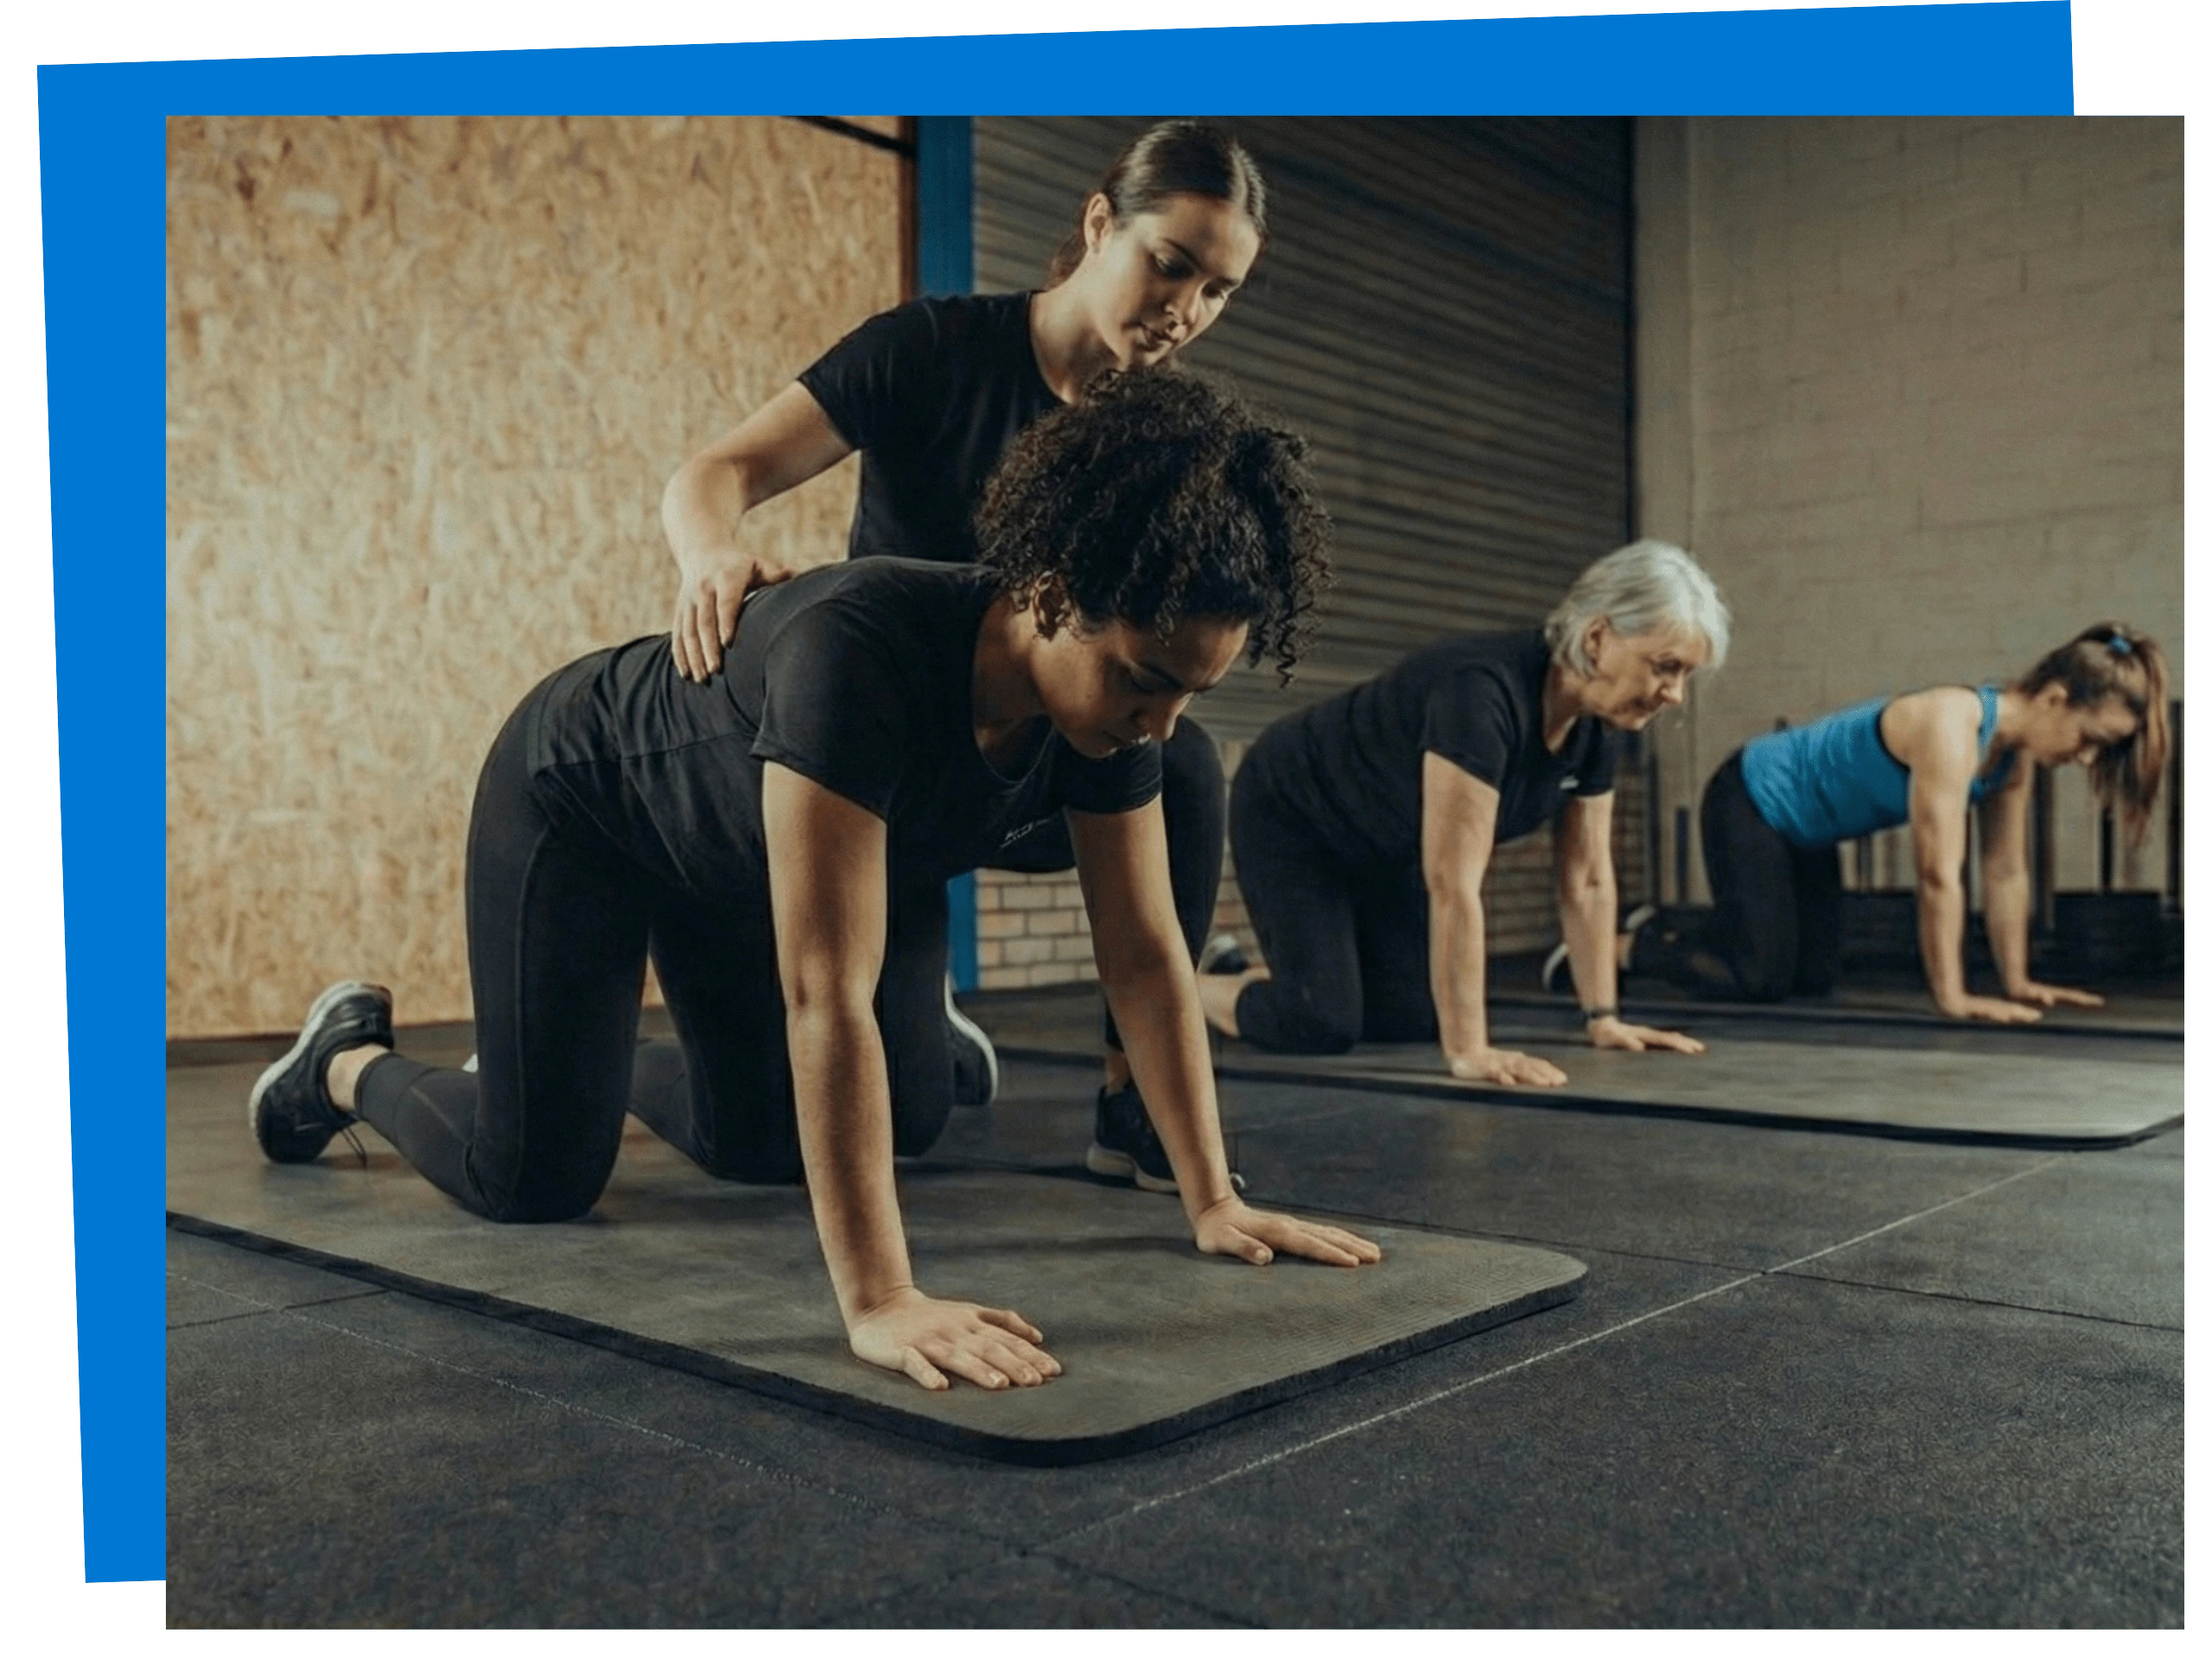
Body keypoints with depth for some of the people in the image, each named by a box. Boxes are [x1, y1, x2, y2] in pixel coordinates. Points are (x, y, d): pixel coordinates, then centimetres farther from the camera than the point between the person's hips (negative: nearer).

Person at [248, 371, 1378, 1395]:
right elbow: (828, 993, -47)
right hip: (584, 805, -6)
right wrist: (877, 1301, -49)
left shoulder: (1115, 694, -23)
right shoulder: (863, 654, -44)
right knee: (537, 1179, -4)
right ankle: (348, 1062, 27)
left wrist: (1214, 1201, -17)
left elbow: (1146, 954, -16)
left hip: (736, 854, 6)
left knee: (761, 1144, 12)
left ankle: (628, 1070, 42)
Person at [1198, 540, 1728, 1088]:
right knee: (1321, 1025, -18)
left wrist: (1604, 1018, -5)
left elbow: (1588, 880, -3)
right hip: (1291, 817, -8)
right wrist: (1468, 1051, -39)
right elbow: (1452, 883, -40)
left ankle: (1252, 973, 25)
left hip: (1382, 851, 8)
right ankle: (1184, 990, 9)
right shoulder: (1484, 691, -38)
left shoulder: (1594, 726, -13)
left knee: (1415, 1021, 1)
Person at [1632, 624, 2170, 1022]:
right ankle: (1631, 944, 9)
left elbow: (2006, 871, 0)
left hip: (1802, 825, 9)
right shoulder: (1952, 727, -34)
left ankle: (1668, 927, 30)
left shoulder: (2016, 749, -7)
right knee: (1760, 981, -10)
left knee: (1814, 978, 14)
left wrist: (2017, 981, 1)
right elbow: (1940, 874, -35)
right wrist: (1952, 997, -32)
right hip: (1750, 803, -9)